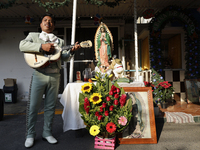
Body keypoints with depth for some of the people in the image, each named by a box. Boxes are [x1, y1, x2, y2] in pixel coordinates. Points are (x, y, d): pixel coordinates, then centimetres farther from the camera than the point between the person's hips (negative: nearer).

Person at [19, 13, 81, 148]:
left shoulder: (60, 41, 17)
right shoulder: (33, 36, 11)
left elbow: (63, 57, 8)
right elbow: (22, 45, -8)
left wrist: (72, 51, -10)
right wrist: (42, 47, -18)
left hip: (55, 76, 2)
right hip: (39, 75, -2)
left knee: (50, 106, 10)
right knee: (33, 106, 3)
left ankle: (47, 133, 25)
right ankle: (30, 135, 21)